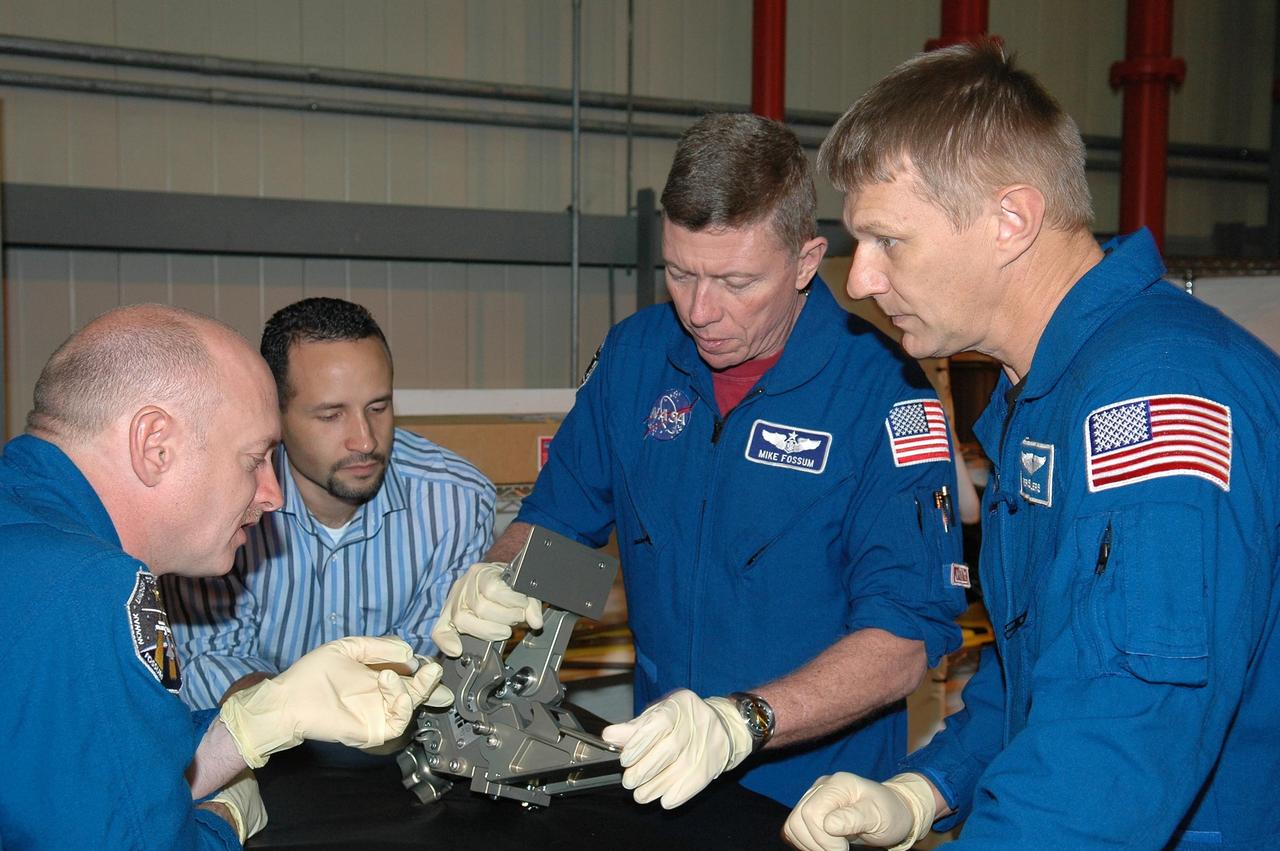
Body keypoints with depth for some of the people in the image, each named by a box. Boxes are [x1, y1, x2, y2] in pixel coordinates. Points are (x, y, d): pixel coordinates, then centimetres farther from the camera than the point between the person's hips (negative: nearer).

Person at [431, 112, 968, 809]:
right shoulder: (634, 354, 3)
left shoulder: (885, 391, -12)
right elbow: (553, 517, 14)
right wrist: (493, 581, -7)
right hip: (656, 786, 3)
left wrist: (739, 724, -30)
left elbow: (903, 641, -16)